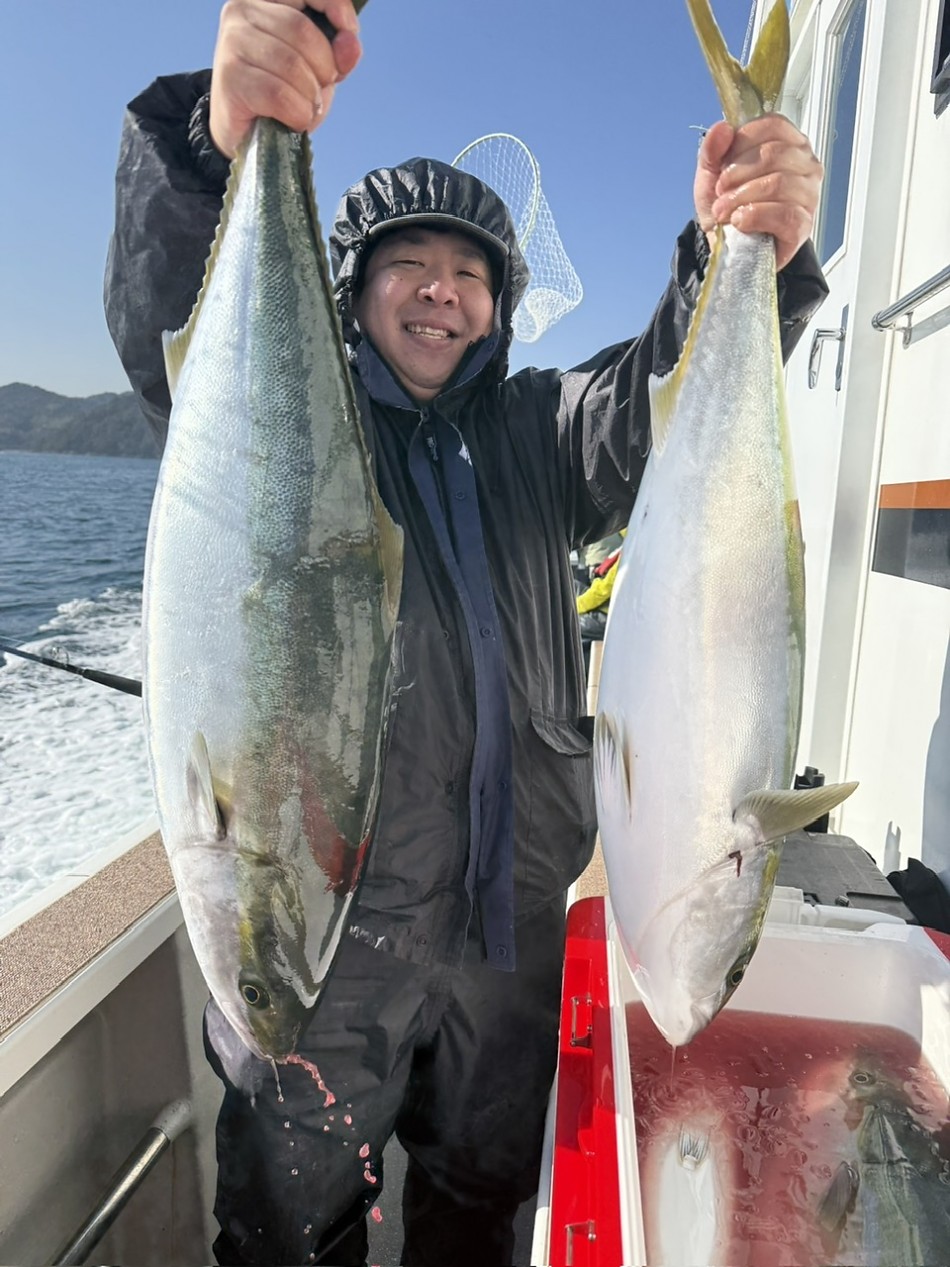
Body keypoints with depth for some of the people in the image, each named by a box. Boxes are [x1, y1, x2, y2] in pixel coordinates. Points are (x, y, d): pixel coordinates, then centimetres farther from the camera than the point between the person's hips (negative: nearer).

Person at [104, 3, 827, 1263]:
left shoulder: (537, 429, 6)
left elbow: (664, 401, -10)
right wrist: (220, 140, -38)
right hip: (322, 909, -2)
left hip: (516, 913, 3)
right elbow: (170, 328, -20)